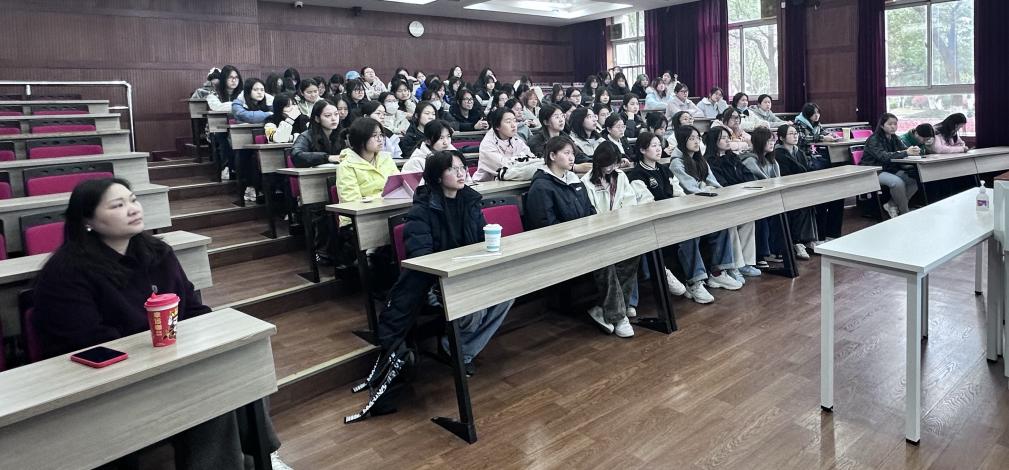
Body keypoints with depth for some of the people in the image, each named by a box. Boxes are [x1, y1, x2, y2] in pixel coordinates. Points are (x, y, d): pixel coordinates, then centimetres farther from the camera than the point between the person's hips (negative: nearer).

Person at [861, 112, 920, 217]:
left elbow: (905, 149, 2)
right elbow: (883, 156, -27)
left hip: (891, 170, 8)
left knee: (914, 181, -13)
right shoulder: (874, 139, -13)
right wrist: (906, 153, -37)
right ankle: (905, 213, -16)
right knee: (897, 182, -32)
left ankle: (892, 204, -2)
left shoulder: (894, 138, 12)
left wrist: (914, 151, -24)